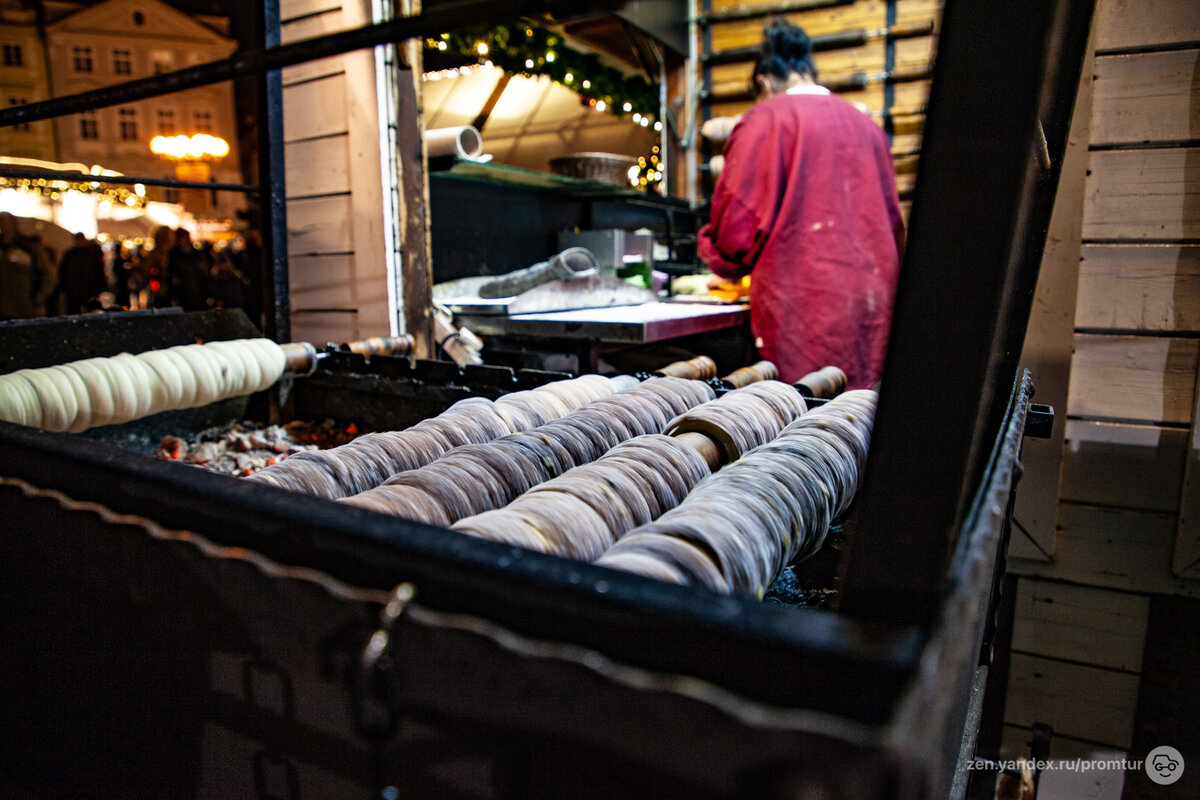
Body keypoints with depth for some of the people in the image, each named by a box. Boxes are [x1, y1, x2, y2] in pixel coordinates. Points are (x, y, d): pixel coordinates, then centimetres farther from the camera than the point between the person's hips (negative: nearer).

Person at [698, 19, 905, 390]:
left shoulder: (766, 119, -1)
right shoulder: (865, 124, 17)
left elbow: (739, 216, -6)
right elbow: (892, 223, 21)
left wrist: (726, 269, 13)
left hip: (803, 302, -6)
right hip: (872, 303, 6)